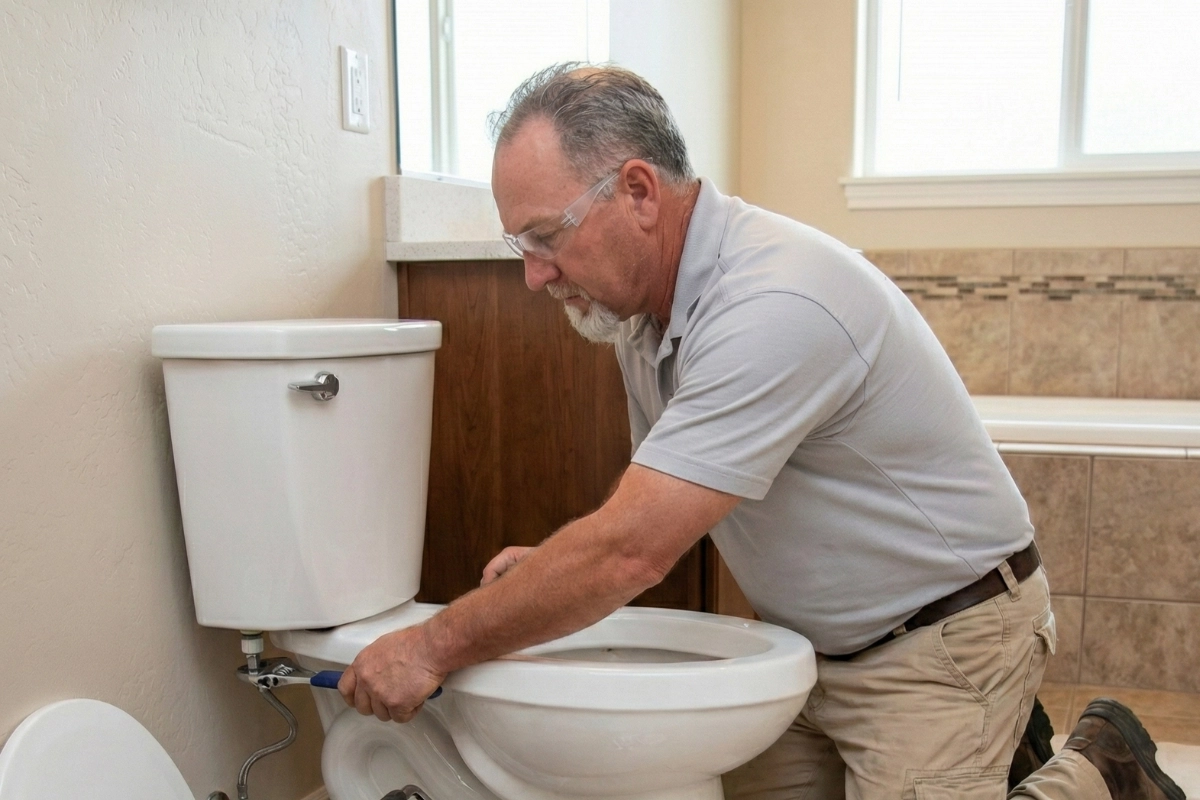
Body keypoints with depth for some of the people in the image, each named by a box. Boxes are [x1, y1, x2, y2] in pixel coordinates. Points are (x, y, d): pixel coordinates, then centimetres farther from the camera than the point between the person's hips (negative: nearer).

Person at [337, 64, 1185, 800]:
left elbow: (631, 551, -33)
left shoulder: (776, 304, -31)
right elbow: (652, 513, 10)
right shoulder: (643, 305, 0)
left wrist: (435, 647, -23)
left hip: (942, 637, -8)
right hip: (814, 643, 8)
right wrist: (558, 568, -9)